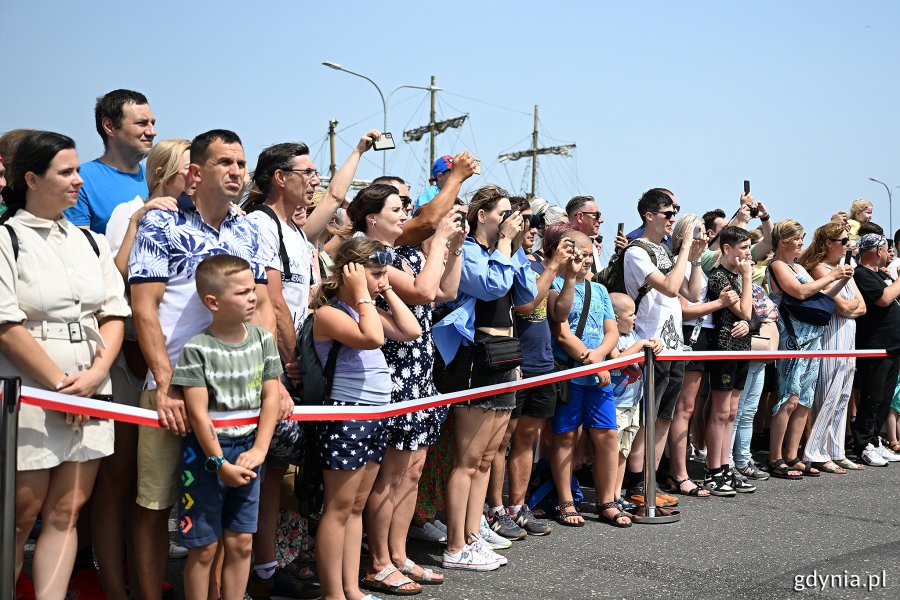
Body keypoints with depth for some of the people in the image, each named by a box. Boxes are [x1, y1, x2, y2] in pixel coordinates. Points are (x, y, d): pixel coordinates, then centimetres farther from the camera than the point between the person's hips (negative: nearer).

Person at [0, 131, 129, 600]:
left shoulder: (92, 242, 15)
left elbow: (115, 314, 9)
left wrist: (96, 373, -7)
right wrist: (62, 384, -12)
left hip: (90, 397, 5)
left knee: (64, 514, 5)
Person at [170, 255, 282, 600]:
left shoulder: (263, 340, 2)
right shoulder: (197, 349, -13)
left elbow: (270, 398, 2)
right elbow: (198, 413, -14)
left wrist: (258, 450, -7)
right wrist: (220, 463, -16)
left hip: (247, 449, 4)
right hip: (207, 451, -4)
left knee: (241, 543, 10)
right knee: (204, 547, 4)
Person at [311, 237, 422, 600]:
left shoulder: (366, 309, 14)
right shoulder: (329, 313, -14)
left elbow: (412, 331, 9)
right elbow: (372, 339, -29)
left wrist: (387, 292, 8)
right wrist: (362, 293, -18)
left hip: (375, 416, 9)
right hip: (346, 417, -9)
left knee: (356, 507, 12)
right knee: (339, 508, -3)